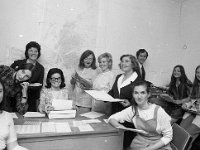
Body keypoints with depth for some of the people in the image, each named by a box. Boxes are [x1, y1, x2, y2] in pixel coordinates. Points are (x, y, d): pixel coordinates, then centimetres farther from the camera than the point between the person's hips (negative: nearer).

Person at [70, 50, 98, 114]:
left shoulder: (94, 71, -4)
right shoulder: (78, 69, 8)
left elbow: (93, 86, -10)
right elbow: (71, 82, 12)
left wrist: (82, 80, -21)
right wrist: (73, 80, -10)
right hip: (75, 100, 4)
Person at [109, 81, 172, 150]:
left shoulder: (158, 111, -18)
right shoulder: (132, 110, -8)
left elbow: (168, 136, -11)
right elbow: (112, 118, -3)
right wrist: (119, 126, -24)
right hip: (139, 143, 2)